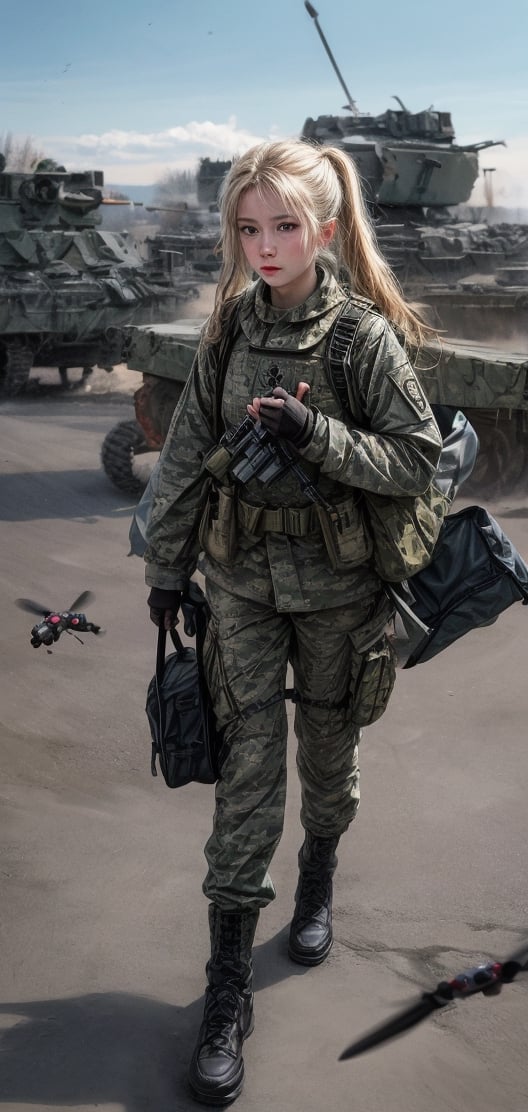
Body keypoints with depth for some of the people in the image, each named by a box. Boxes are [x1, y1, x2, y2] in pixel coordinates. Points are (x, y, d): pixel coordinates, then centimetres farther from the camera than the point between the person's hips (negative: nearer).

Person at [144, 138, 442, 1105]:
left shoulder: (364, 333, -11)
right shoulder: (230, 323, 0)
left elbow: (418, 457, -10)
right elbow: (187, 452, 5)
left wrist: (316, 434, -24)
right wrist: (165, 565, 8)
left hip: (337, 584, -2)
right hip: (243, 577, 2)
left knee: (327, 757, 16)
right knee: (247, 771, 2)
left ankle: (317, 883, 47)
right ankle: (227, 990, 13)